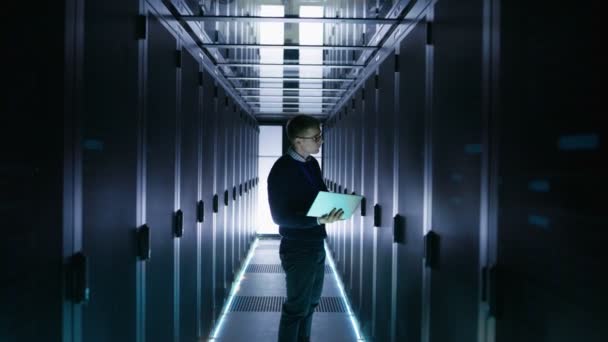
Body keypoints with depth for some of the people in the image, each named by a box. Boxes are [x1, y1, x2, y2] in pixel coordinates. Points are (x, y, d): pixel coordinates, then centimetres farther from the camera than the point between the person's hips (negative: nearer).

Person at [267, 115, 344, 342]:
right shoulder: (281, 170, -18)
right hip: (297, 249, -8)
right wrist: (318, 220, -29)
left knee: (311, 303, 19)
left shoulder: (312, 163, 6)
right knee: (297, 307, 3)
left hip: (316, 245, 8)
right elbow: (280, 216, -20)